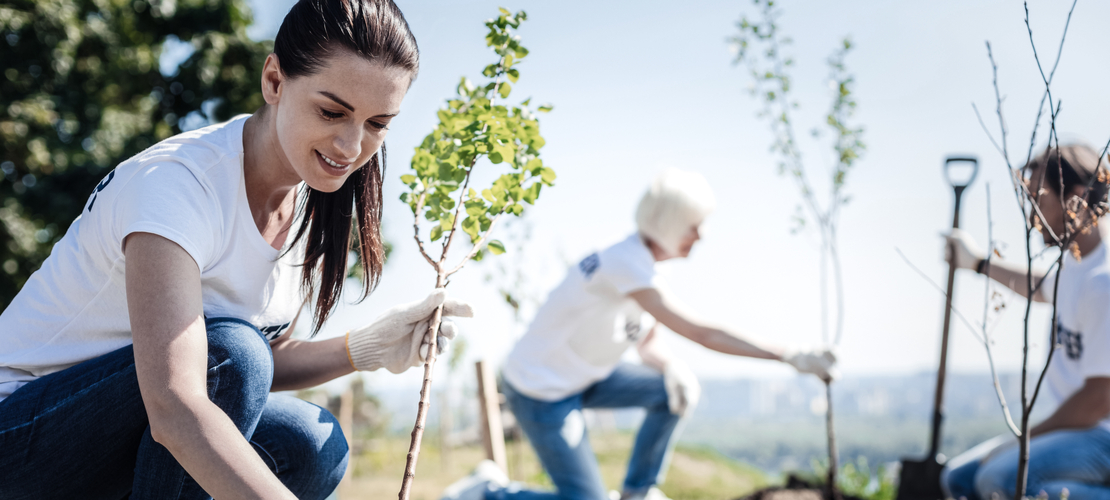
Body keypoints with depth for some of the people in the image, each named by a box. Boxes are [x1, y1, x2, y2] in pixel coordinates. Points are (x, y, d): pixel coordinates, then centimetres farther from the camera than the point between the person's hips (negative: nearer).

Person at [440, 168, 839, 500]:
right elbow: (702, 334, -32)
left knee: (675, 390, 1)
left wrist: (674, 369, -15)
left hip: (578, 376, 9)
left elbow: (649, 346, 9)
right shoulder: (628, 266, -29)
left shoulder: (642, 262, 0)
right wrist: (792, 357, -31)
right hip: (539, 392, -9)